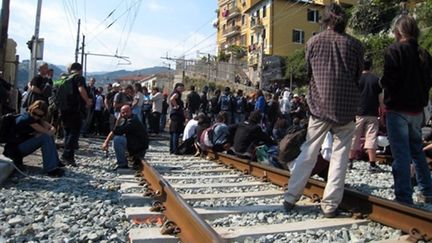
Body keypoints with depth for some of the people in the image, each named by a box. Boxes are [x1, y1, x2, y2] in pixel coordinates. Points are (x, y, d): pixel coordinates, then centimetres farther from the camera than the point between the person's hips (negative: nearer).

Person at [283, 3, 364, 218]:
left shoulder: (314, 42, 1)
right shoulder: (354, 44, 0)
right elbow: (358, 77, 8)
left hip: (319, 105, 1)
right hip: (346, 108, 0)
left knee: (308, 152, 9)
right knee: (340, 156, 7)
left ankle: (291, 197, 13)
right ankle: (330, 205, 9)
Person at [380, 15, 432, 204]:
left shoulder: (394, 50, -10)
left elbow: (388, 80, -18)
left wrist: (382, 83, 2)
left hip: (398, 109, -6)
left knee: (401, 154, -5)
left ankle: (404, 199, -3)